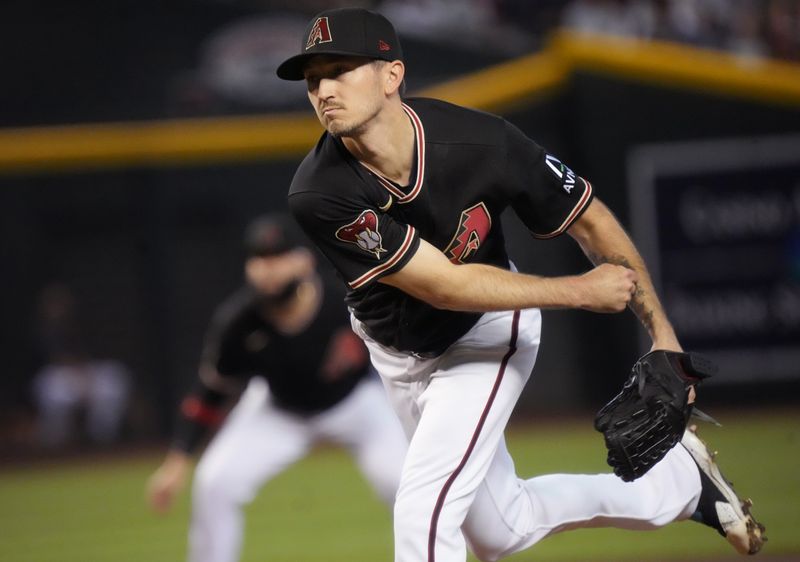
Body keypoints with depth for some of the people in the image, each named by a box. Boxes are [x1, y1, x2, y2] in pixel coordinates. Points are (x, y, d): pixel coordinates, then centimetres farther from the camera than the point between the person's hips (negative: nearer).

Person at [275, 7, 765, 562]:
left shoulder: (481, 142, -29)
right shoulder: (320, 193, -31)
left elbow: (592, 222, -14)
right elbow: (443, 285, -29)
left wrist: (664, 336, -12)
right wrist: (580, 291, -26)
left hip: (487, 333, -2)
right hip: (398, 353, 2)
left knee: (423, 513, -20)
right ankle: (678, 482, 36)